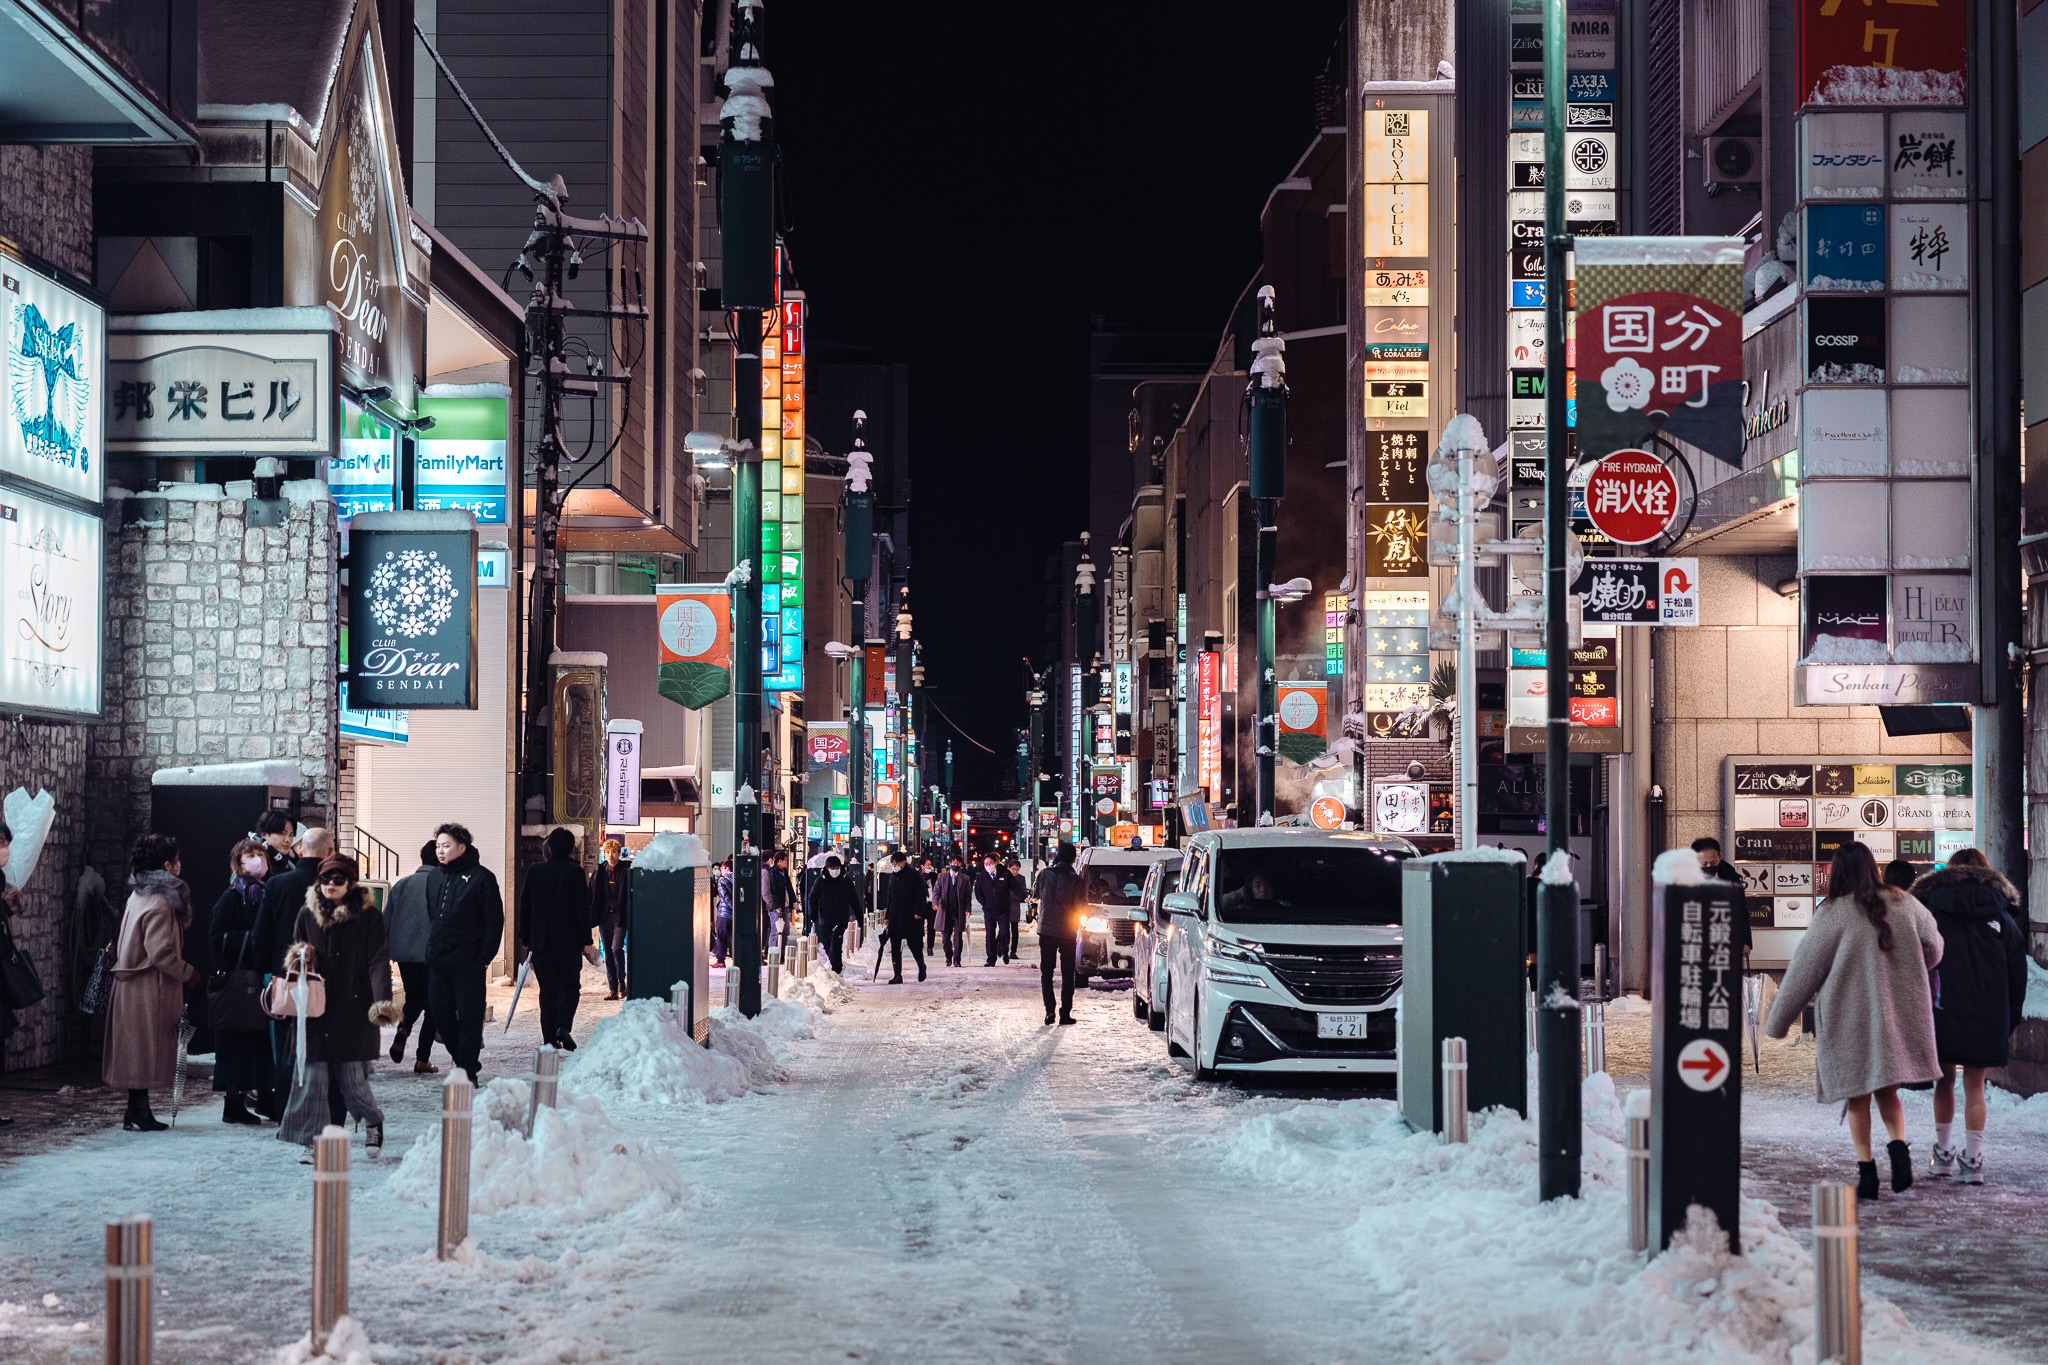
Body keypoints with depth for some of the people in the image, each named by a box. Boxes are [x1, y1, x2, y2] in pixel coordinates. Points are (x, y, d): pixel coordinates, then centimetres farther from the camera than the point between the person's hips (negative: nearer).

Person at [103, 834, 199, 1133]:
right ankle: (138, 1113, 0)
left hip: (133, 985, 9)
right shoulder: (160, 903, -18)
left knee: (139, 1052, 11)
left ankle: (139, 1113, 15)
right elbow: (161, 953, -23)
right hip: (150, 989, -9)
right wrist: (187, 973, -8)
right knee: (146, 1050, -4)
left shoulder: (139, 896, 12)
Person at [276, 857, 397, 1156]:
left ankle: (372, 1121, 27)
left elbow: (379, 962, -9)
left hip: (353, 1009, -3)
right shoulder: (307, 914, 9)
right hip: (315, 1011, 3)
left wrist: (381, 1002, -22)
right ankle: (313, 1141, 5)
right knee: (311, 1078, -2)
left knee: (353, 1080, -1)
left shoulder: (369, 917, -2)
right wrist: (298, 957, -5)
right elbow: (294, 955, 20)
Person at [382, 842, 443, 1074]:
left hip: (403, 953, 4)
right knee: (432, 1006, 7)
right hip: (431, 954, -4)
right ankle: (422, 1059, 3)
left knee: (413, 999, 21)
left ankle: (403, 1030, -9)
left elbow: (386, 921, 9)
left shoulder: (401, 884, 8)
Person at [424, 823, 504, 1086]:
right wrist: (430, 948, 14)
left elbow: (494, 921, -7)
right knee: (440, 1013, 8)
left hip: (468, 964, -7)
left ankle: (467, 1071, 1)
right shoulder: (434, 878, 12)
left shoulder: (480, 877, -7)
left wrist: (485, 956, -11)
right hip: (438, 963, 7)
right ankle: (464, 1061, 24)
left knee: (469, 1016, -4)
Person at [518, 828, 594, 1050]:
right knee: (570, 985, 8)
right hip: (568, 940, -3)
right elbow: (583, 907, -7)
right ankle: (563, 1026, -14)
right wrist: (586, 940, -1)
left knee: (548, 989, 7)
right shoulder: (575, 872, -6)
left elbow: (525, 906, 8)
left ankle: (549, 1038, 4)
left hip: (540, 940, 3)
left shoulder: (534, 871, 4)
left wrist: (525, 939, 15)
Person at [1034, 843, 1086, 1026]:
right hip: (1067, 932, -1)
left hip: (1046, 929, 1)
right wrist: (1076, 927, 7)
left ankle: (1049, 1009, -4)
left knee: (1046, 972, 9)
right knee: (1067, 974, 8)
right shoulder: (1075, 879, -10)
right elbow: (1078, 906, -8)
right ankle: (1065, 1012, 4)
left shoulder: (1044, 875, -4)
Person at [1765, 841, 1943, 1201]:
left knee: (1857, 1095, 6)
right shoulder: (1904, 904, 1)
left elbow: (1804, 969, -6)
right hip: (1899, 1015, 3)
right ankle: (1899, 1145, -8)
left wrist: (1778, 1022, 2)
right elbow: (1933, 945, 15)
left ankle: (1866, 1168, 0)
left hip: (1850, 1019, -3)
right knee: (1886, 1090, 15)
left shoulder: (1833, 914, -10)